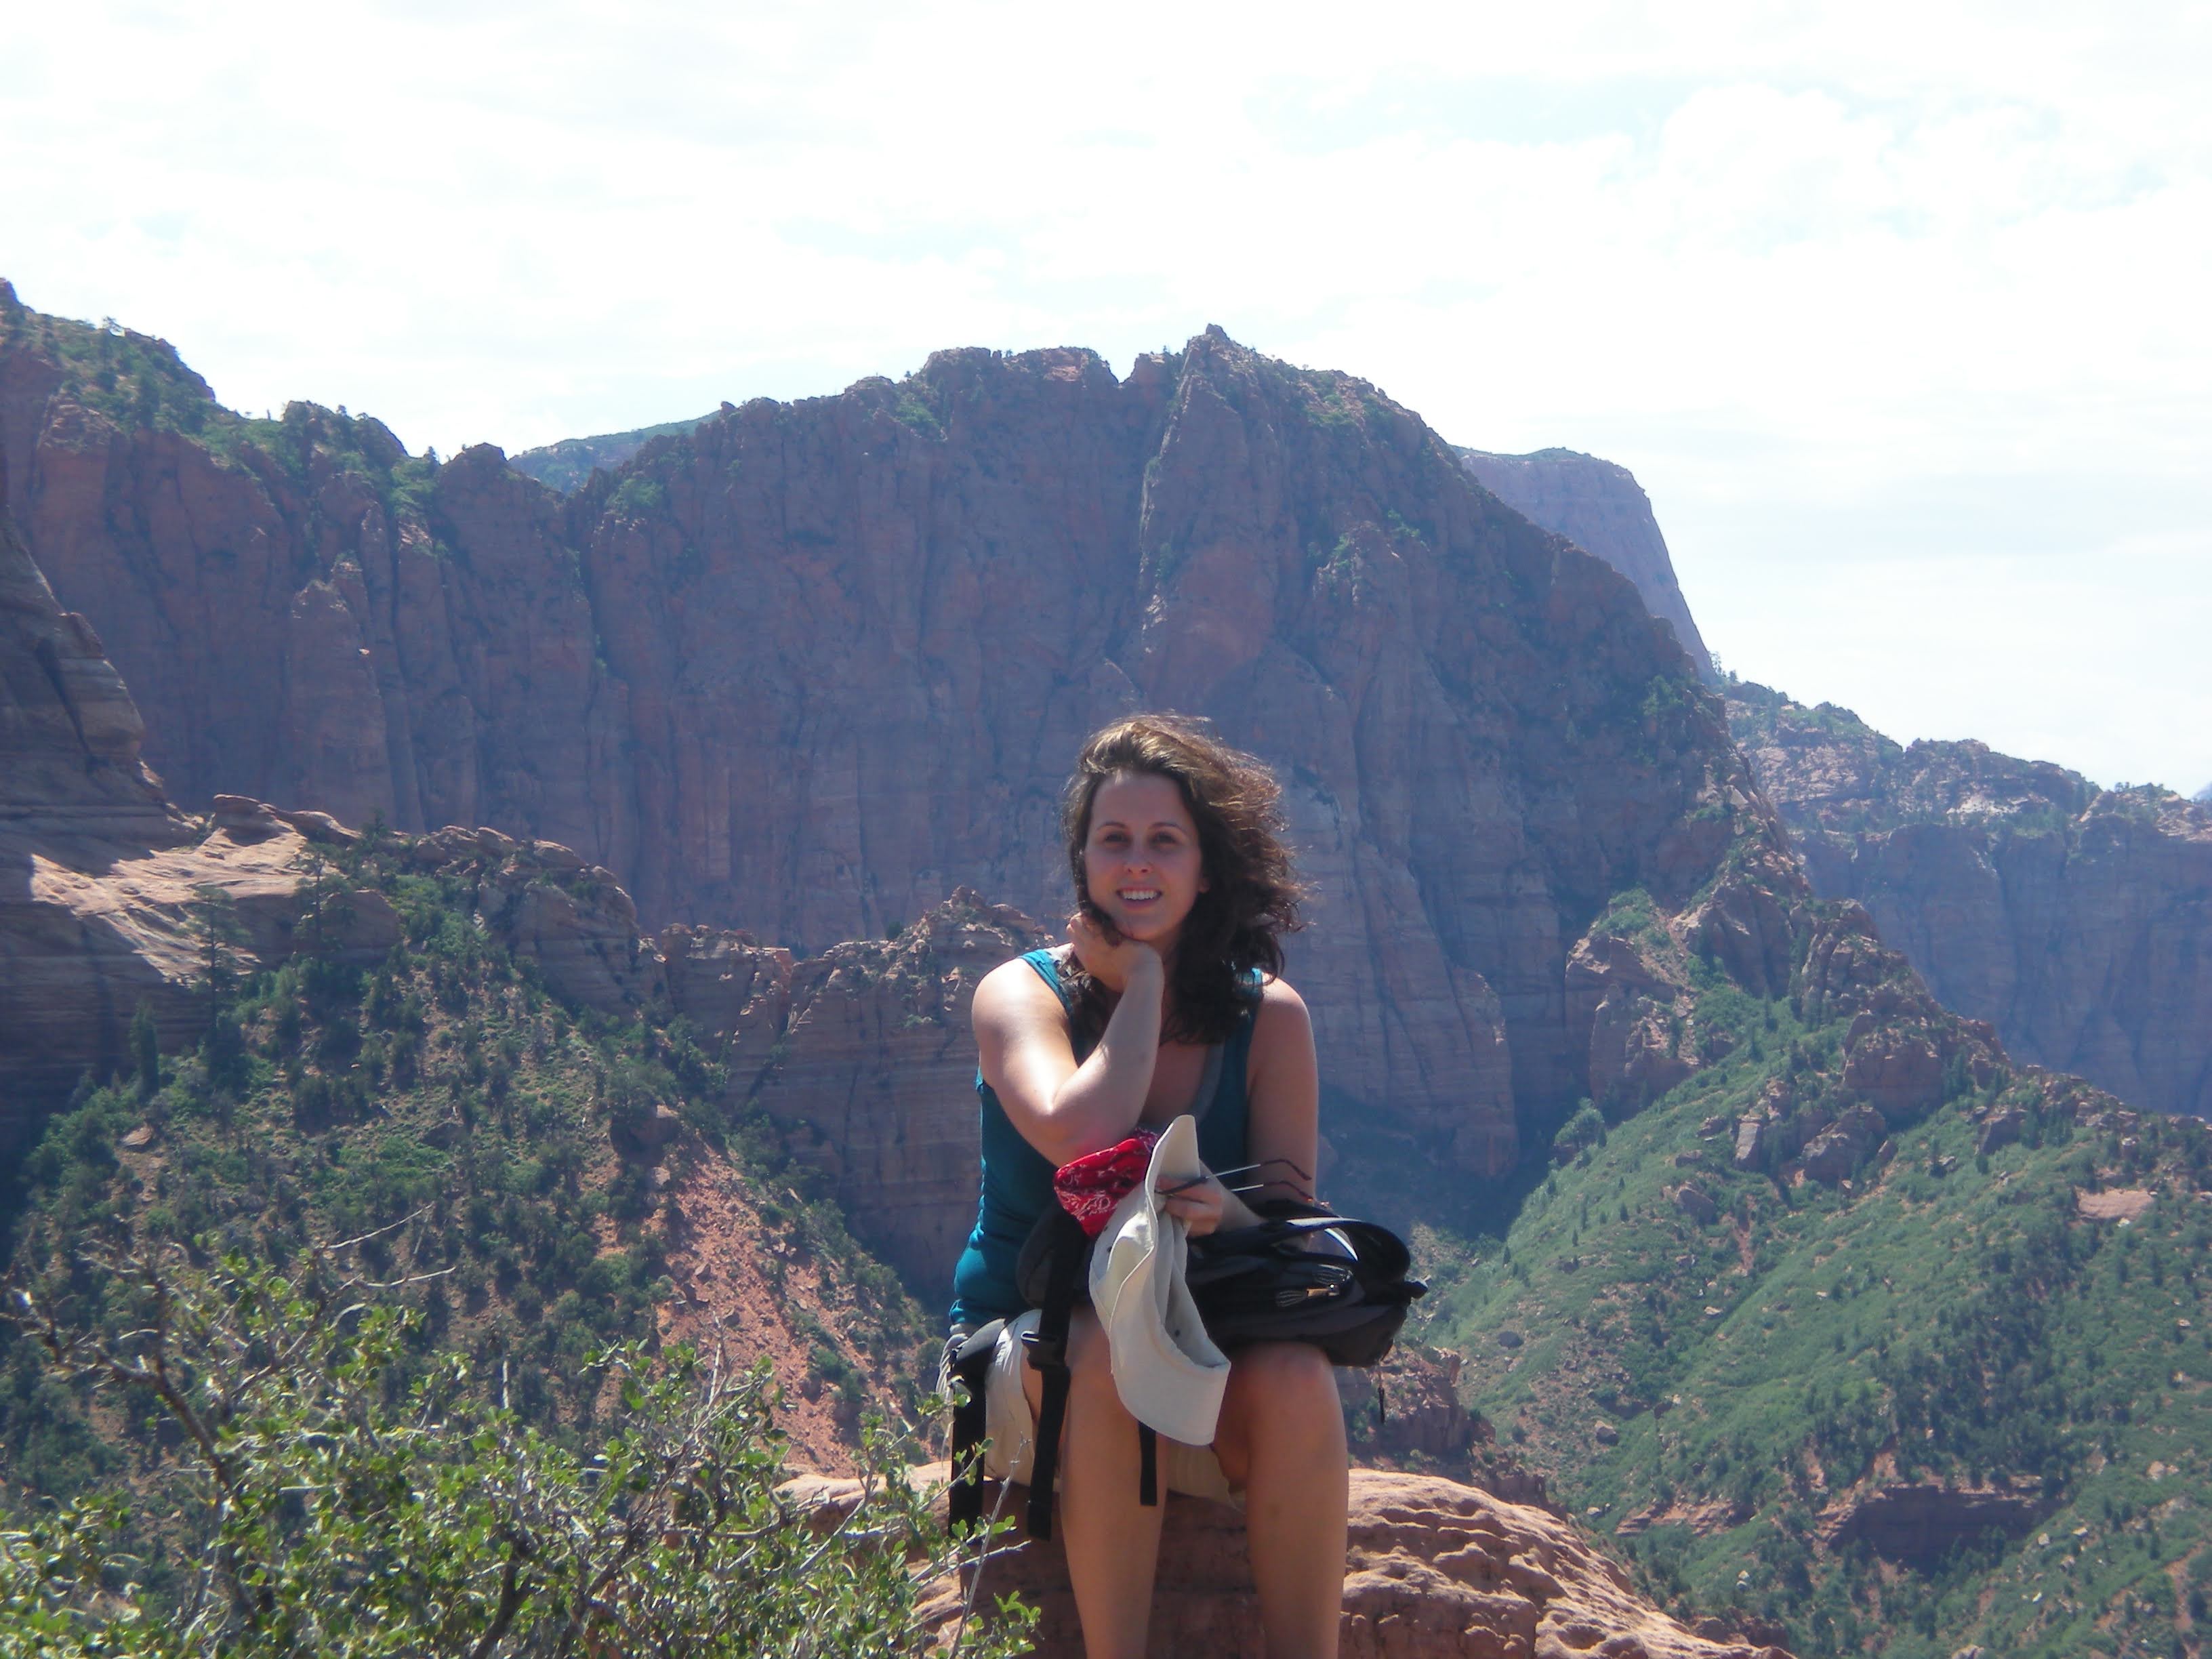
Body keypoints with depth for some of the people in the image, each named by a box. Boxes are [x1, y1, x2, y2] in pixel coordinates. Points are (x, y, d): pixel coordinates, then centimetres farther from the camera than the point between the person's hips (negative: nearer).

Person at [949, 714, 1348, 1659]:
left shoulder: (1267, 1016, 0)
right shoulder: (1022, 994, -6)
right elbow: (1080, 1139, -26)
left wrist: (1229, 1217, -29)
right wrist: (1143, 979, -14)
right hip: (1029, 1358, -1)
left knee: (1295, 1375, -31)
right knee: (1110, 1354, -36)